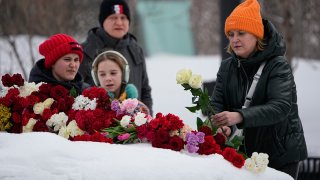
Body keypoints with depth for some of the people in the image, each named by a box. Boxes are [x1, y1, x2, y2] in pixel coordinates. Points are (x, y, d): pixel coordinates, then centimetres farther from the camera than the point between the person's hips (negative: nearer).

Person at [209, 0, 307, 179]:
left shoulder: (278, 65, -12)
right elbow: (217, 102, -3)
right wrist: (213, 118, -29)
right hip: (245, 152, 5)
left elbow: (281, 107, -26)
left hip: (281, 153, -4)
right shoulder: (227, 67, 7)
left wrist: (239, 116, -41)